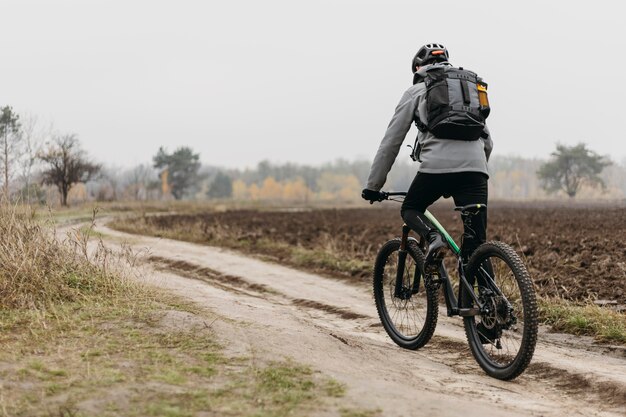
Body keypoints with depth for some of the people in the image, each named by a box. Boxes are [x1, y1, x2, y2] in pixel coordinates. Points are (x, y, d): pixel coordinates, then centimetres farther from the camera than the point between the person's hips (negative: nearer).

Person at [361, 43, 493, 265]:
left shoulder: (416, 91, 17)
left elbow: (391, 141, 14)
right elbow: (488, 142, 30)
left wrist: (373, 186, 19)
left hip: (437, 164, -3)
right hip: (475, 165, 3)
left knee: (410, 210, 21)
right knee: (477, 243, 6)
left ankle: (432, 236, -8)